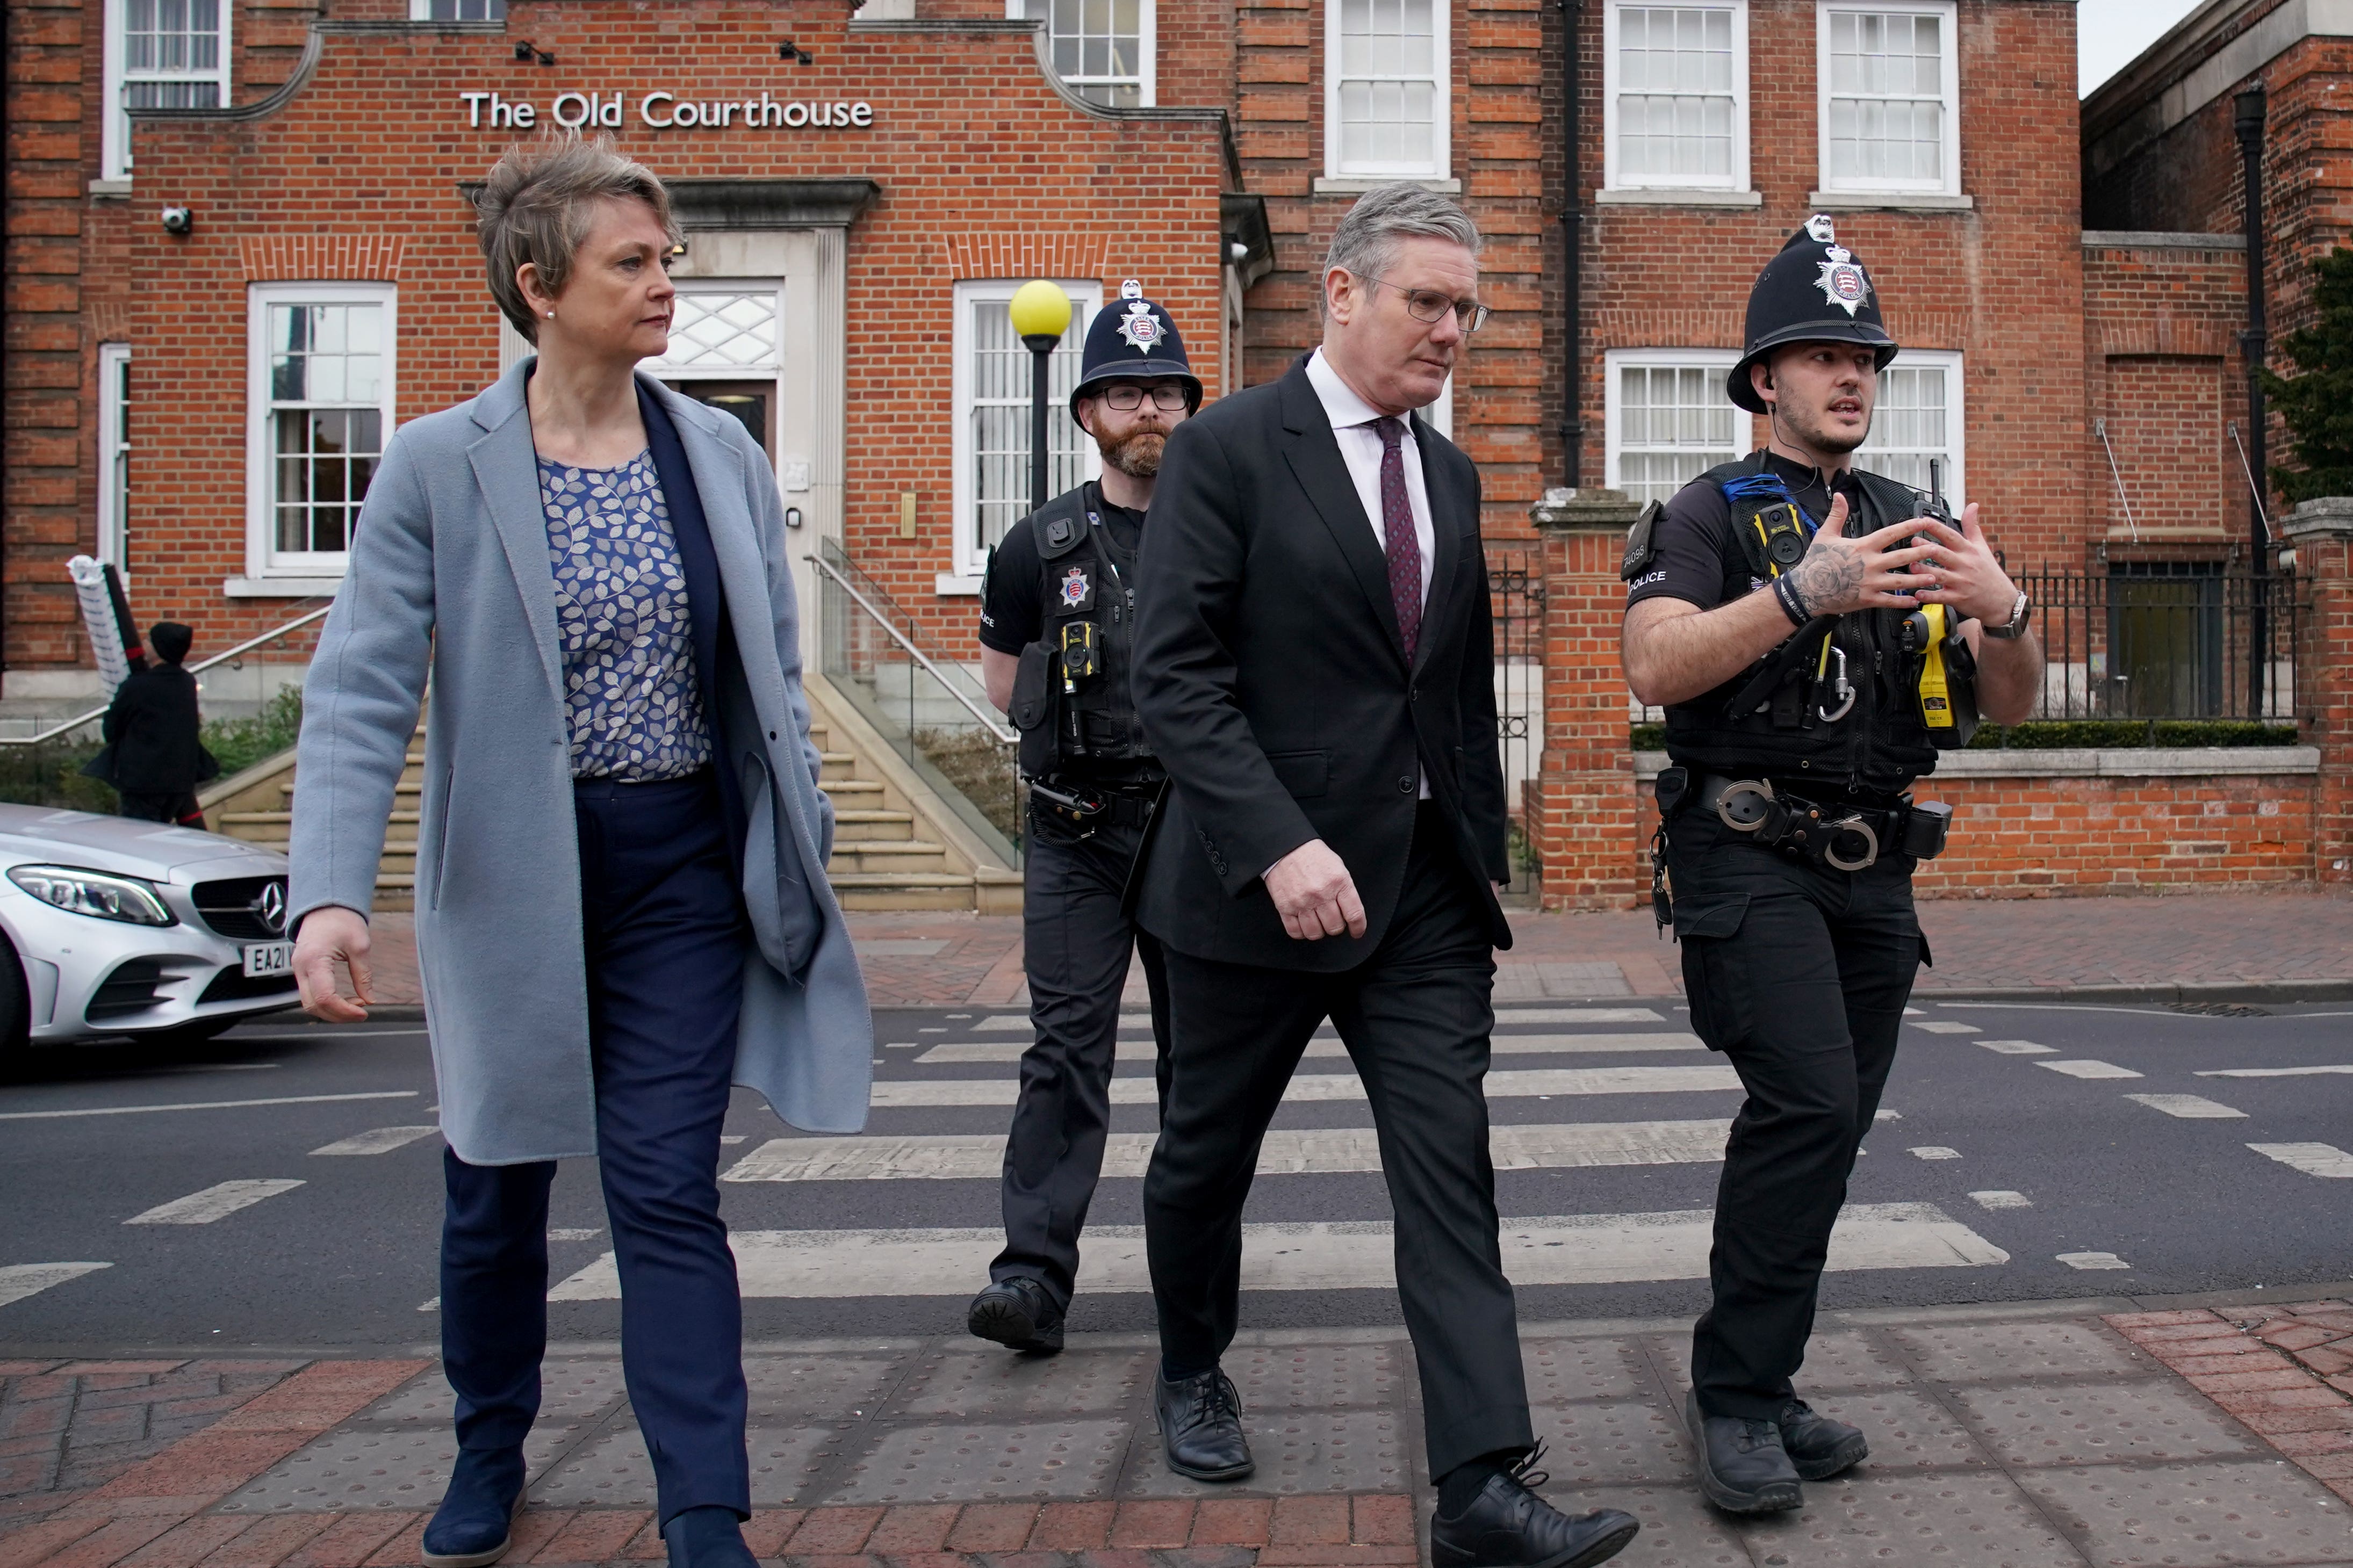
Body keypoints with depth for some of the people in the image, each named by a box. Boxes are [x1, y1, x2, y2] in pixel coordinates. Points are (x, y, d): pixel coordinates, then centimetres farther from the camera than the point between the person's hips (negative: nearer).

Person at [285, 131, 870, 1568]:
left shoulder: (722, 454, 2)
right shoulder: (438, 465, -8)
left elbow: (775, 680, 7)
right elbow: (361, 693, -12)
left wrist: (798, 863, 4)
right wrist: (332, 893, -24)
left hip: (683, 869, 1)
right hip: (511, 874, 0)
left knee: (669, 1193, -1)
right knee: (498, 1184, 15)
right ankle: (491, 1452, 39)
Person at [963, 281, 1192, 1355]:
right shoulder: (1041, 547, 4)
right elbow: (1003, 680, 16)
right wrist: (1084, 736, 8)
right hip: (1077, 835, -1)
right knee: (1067, 1049, -6)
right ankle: (1034, 1275, -6)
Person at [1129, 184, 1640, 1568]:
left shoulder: (1451, 474, 12)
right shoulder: (1227, 450, -7)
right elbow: (1178, 675, -15)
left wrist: (1486, 862, 15)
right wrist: (1278, 845, -24)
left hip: (1423, 885, 4)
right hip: (1262, 881, -4)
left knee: (1452, 1170, -3)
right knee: (1209, 1153, 14)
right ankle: (1194, 1370, 39)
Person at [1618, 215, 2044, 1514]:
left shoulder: (1914, 528, 17)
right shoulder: (1713, 514, 0)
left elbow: (2010, 703, 10)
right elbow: (1655, 668, -17)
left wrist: (2001, 611, -11)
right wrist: (1803, 593, -27)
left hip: (1873, 872, 6)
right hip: (1749, 857, -6)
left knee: (1822, 1130, 8)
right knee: (1809, 1102, -20)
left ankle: (1759, 1391, 20)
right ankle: (1735, 1392, -8)